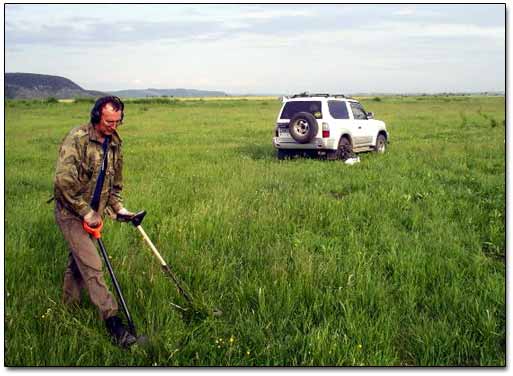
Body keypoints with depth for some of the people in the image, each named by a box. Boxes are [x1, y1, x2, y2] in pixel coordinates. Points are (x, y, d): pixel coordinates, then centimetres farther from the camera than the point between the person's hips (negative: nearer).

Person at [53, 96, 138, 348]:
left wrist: (118, 207, 5)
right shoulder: (77, 138, -18)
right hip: (71, 212, -7)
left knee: (78, 262, 18)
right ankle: (112, 321, -9)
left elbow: (115, 183, 18)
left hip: (92, 215, 7)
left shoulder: (115, 145, 6)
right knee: (92, 266, -11)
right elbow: (64, 180, -25)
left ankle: (69, 309, 34)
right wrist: (85, 212, -20)